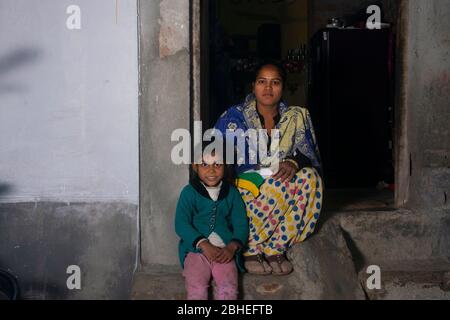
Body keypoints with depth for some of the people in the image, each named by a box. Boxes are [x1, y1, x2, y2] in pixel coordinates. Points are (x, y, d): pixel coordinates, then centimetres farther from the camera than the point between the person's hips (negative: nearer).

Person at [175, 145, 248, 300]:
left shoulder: (231, 193, 10)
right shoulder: (189, 192, 2)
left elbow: (241, 224, 6)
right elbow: (181, 224, -8)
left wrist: (232, 247, -14)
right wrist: (204, 245, -20)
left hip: (225, 251, 2)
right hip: (196, 249, -1)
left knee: (229, 290, -21)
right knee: (197, 289, -23)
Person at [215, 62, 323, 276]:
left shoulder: (296, 117, 6)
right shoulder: (235, 117, -2)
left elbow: (310, 156, -1)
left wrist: (294, 162, -25)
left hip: (282, 193, 3)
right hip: (246, 187, -3)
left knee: (309, 177, -28)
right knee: (280, 184, -34)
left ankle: (275, 248, -20)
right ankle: (249, 249, -16)